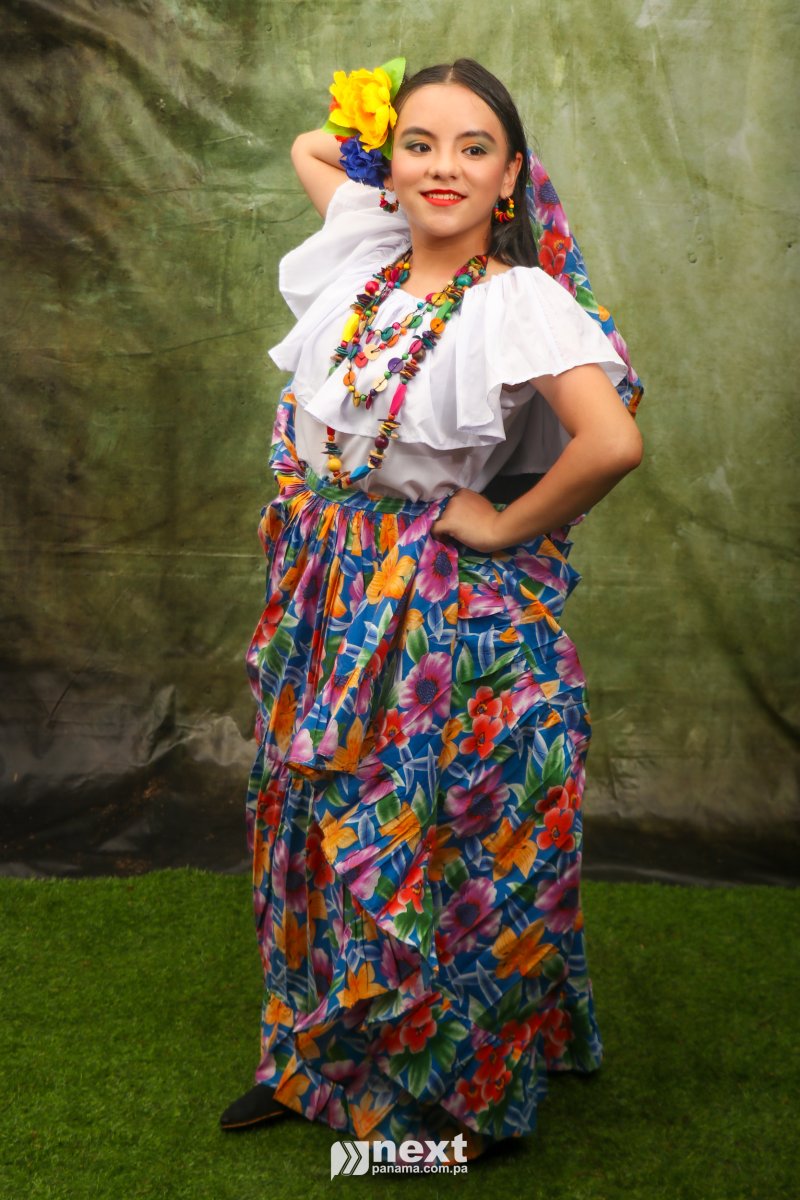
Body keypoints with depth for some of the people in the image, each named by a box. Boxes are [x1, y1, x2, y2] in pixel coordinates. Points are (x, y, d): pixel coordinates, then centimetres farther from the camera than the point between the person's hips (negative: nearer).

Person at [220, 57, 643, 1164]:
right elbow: (312, 147, 22)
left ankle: (468, 1089, 27)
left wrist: (506, 527, -20)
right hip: (332, 601, 7)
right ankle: (315, 1057, 37)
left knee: (441, 844, 5)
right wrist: (386, 127, 9)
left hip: (448, 614, -7)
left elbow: (614, 441, -33)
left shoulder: (521, 302, -18)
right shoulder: (365, 253, 2)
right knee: (325, 823, 17)